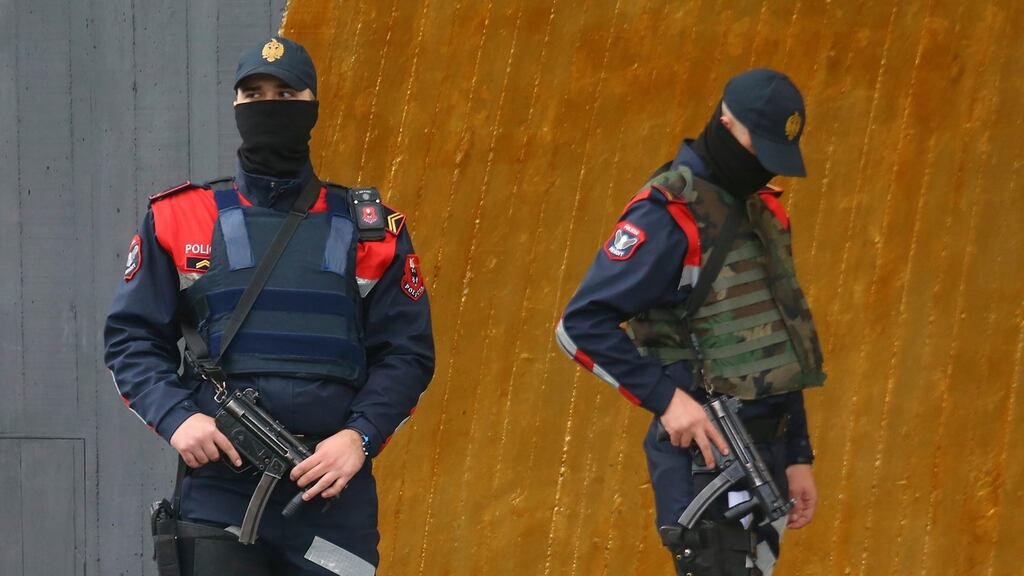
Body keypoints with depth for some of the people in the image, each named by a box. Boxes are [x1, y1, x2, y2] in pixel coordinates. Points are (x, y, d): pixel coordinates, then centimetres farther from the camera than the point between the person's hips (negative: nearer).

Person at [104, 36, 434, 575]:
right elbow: (130, 336, 9)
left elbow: (407, 352, 9)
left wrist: (360, 438, -7)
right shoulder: (178, 219, 9)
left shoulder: (370, 228, 10)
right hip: (217, 485, -1)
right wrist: (175, 417, -8)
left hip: (333, 488, 1)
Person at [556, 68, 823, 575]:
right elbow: (581, 325, -17)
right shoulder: (668, 215, -12)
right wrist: (666, 397, -22)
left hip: (765, 451, 8)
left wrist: (797, 456, 18)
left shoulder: (763, 212, 14)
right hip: (705, 449, -8)